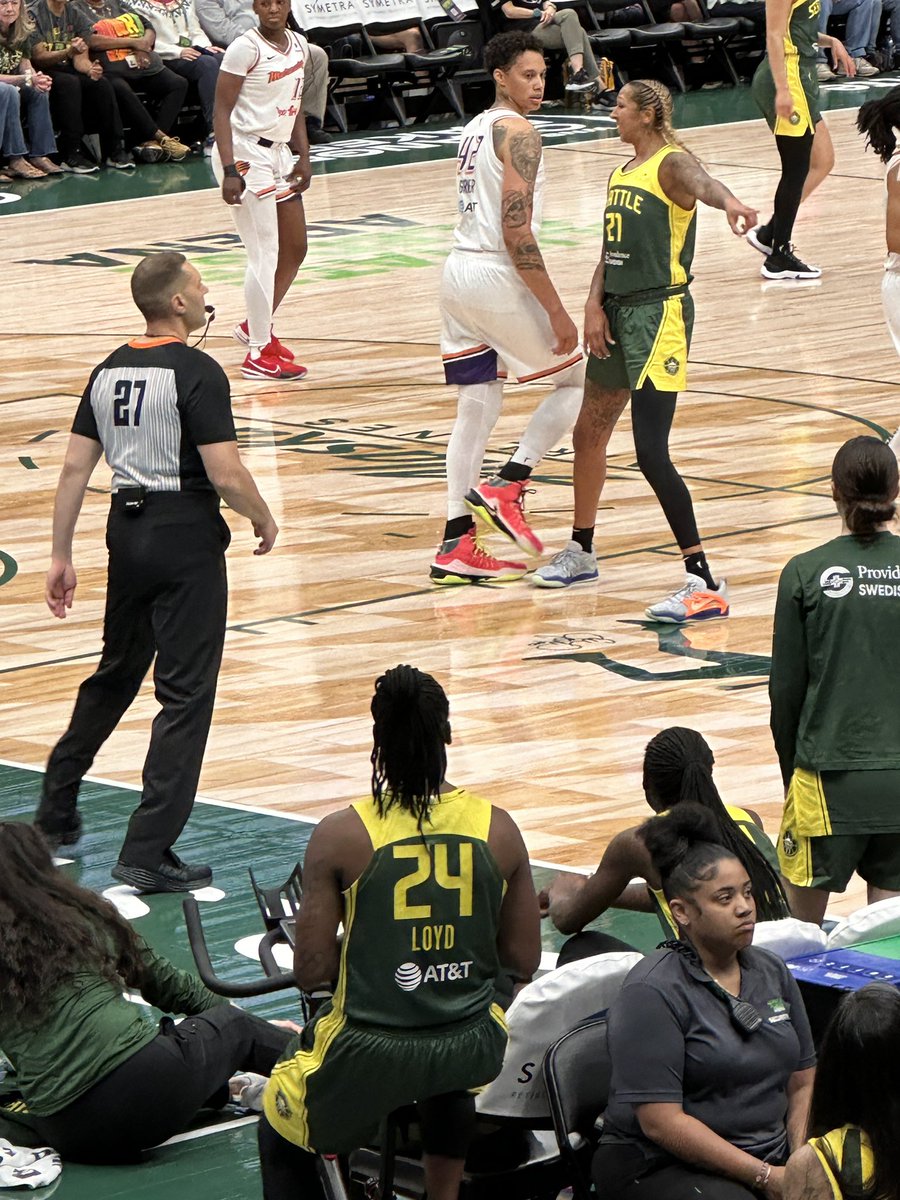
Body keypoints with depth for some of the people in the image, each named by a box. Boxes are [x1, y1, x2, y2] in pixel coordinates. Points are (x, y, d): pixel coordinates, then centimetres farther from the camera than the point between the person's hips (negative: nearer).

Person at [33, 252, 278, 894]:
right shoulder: (197, 373, -15)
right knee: (185, 695, -2)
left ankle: (56, 811, 33)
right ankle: (148, 852, -6)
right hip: (187, 536, -7)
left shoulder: (109, 371, 6)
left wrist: (61, 557, 12)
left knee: (115, 674, 24)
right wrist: (265, 521, -1)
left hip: (128, 529, 7)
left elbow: (75, 469, 7)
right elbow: (227, 475, -19)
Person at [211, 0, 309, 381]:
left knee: (295, 249, 13)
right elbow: (222, 110, -16)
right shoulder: (246, 48, -15)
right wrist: (230, 170, -23)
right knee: (265, 255, -8)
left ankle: (257, 326, 32)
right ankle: (258, 355, -1)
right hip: (245, 153, -8)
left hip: (278, 153, 8)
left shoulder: (299, 46, 8)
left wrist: (303, 157, 12)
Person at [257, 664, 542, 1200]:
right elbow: (525, 962, 2)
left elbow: (311, 971, -9)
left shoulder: (341, 836, -13)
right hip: (473, 1053, 3)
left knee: (281, 1136, 26)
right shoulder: (498, 829, -5)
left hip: (368, 1054, -3)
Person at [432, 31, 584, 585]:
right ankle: (506, 488, -1)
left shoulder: (475, 129, 17)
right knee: (578, 380, 7)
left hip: (459, 270, 9)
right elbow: (516, 232, -19)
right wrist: (556, 312, -18)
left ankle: (457, 546, 7)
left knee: (477, 410, 10)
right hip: (497, 276, -9)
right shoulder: (518, 132, -12)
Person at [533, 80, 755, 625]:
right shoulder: (622, 173, 15)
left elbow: (702, 183, -36)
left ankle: (707, 584, -14)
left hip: (660, 314, -10)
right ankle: (581, 554, 42)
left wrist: (729, 202, -59)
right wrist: (595, 306, -2)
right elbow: (610, 252, 14)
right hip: (619, 312, 10)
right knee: (589, 434, 22)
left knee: (651, 453, -16)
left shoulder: (671, 163, -12)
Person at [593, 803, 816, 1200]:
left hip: (773, 1156, 6)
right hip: (660, 1167, -6)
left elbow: (803, 1082, 16)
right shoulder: (652, 991, -9)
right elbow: (660, 1122, -15)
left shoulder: (773, 973, 13)